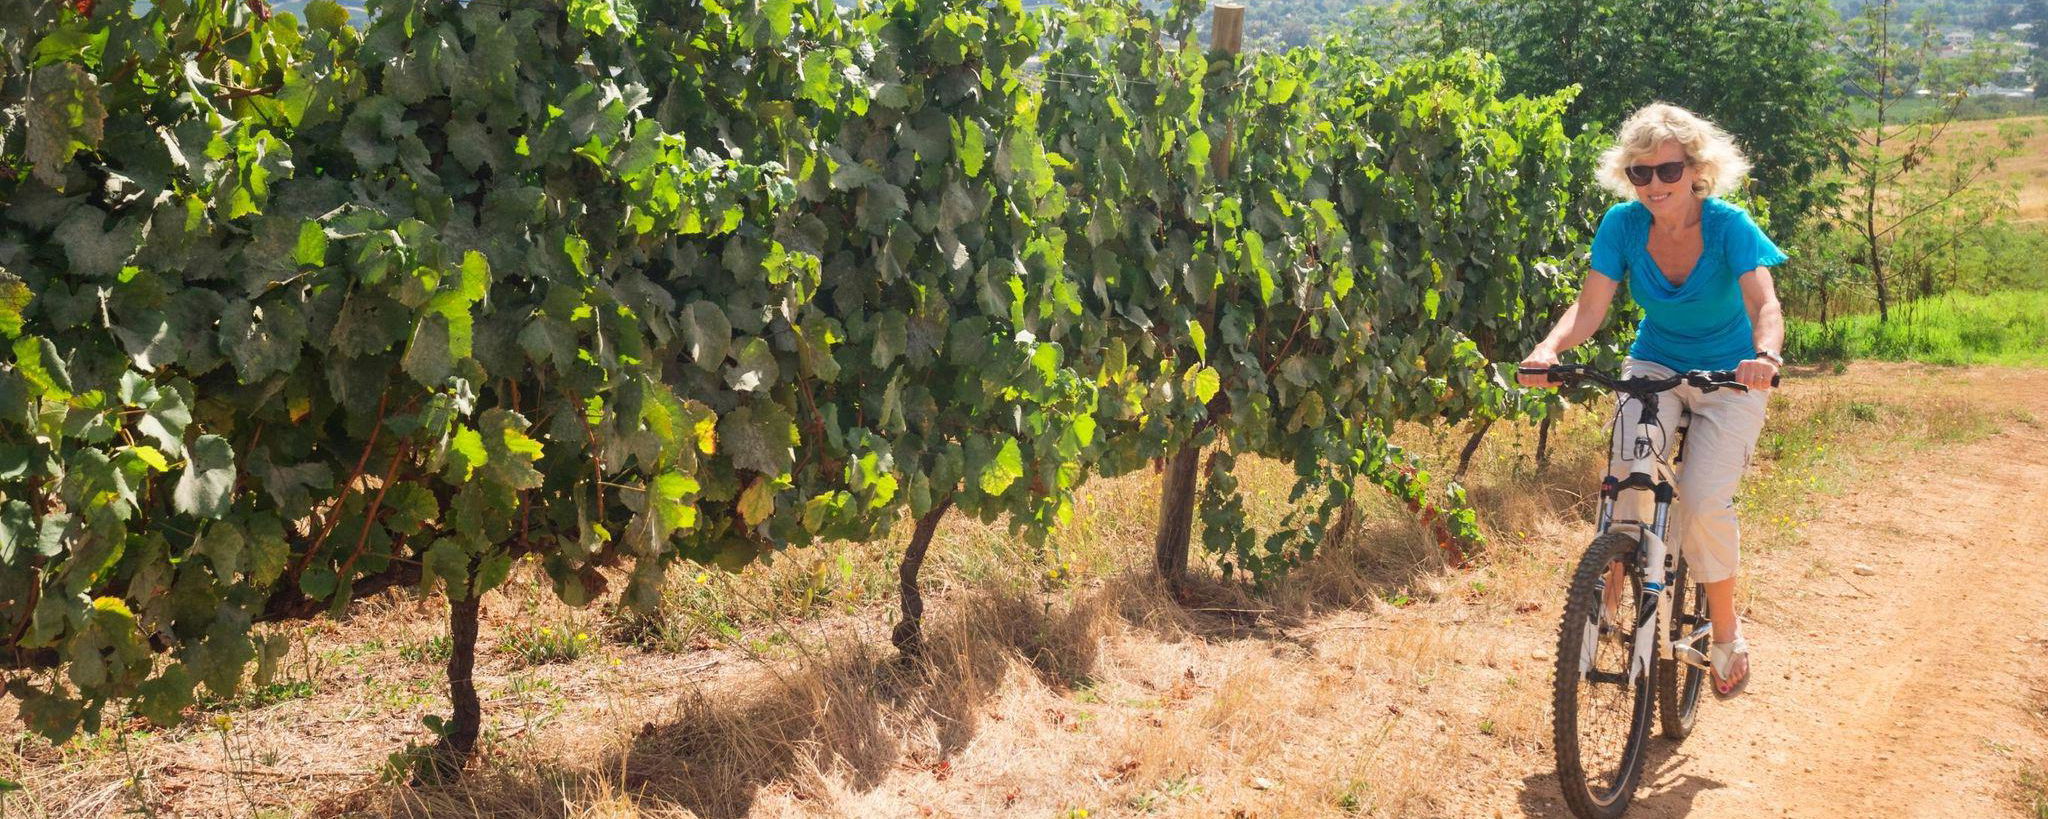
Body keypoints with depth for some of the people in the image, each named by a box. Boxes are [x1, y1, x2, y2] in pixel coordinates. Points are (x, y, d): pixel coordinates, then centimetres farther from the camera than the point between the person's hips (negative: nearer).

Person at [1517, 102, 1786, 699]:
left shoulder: (1729, 226, -22)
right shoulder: (1623, 224, -14)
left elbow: (1764, 303, -34)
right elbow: (1589, 307, -20)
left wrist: (1765, 354, -57)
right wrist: (1548, 350, -40)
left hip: (1730, 377, -2)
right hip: (1654, 365, 2)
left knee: (1704, 501, -18)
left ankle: (1726, 631, 4)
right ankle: (1619, 579, -4)